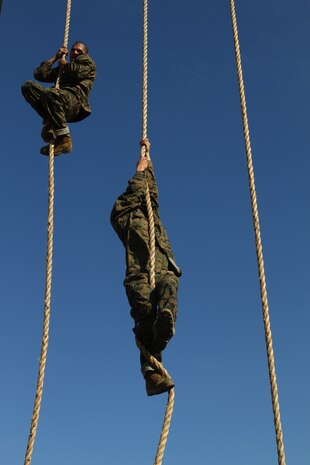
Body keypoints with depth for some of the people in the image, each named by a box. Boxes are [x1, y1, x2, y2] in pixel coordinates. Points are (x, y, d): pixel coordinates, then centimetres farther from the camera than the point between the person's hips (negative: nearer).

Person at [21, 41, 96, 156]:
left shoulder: (87, 61, 20)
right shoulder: (60, 69, 38)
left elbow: (76, 72, -4)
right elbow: (39, 74, 29)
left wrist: (62, 61, 15)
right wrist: (55, 57, 30)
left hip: (75, 100, -7)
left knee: (50, 94, -38)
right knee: (28, 86, -7)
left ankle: (64, 139, -35)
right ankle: (49, 121, -22)